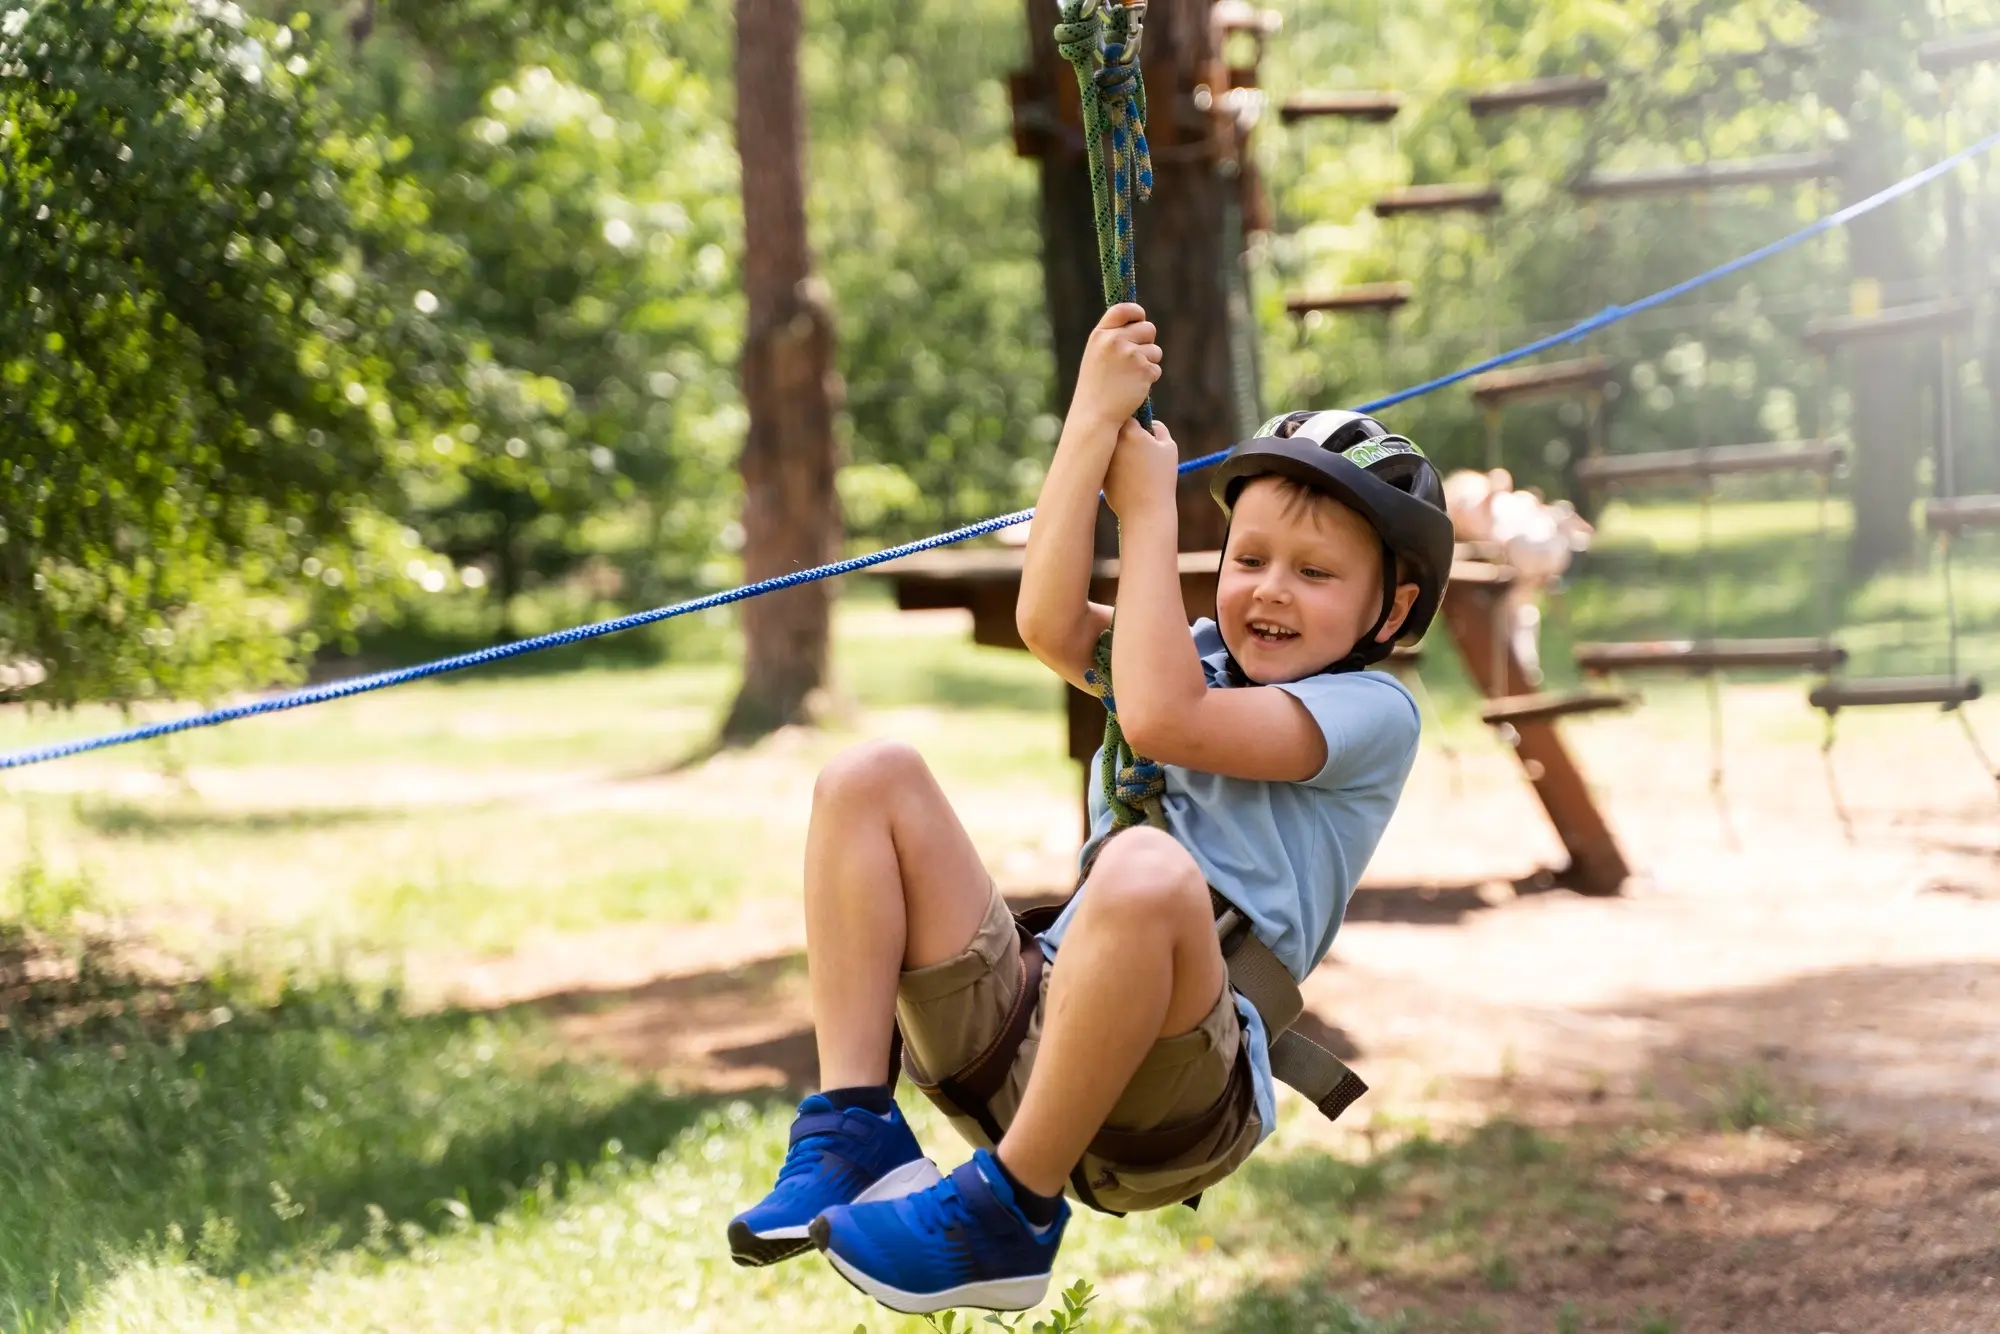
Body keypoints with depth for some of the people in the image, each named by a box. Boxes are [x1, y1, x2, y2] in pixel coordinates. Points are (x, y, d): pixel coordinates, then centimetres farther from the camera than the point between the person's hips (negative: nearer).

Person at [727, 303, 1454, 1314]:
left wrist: (1149, 510, -6)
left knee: (1148, 868, -39)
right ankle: (853, 1132, -12)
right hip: (1025, 1028, 7)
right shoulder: (1200, 658, 21)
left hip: (1184, 1092, -7)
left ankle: (1007, 1214, -24)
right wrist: (1094, 421, -4)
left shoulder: (1372, 712, 0)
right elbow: (1049, 626, 0)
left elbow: (1159, 721, -15)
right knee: (870, 781, -1)